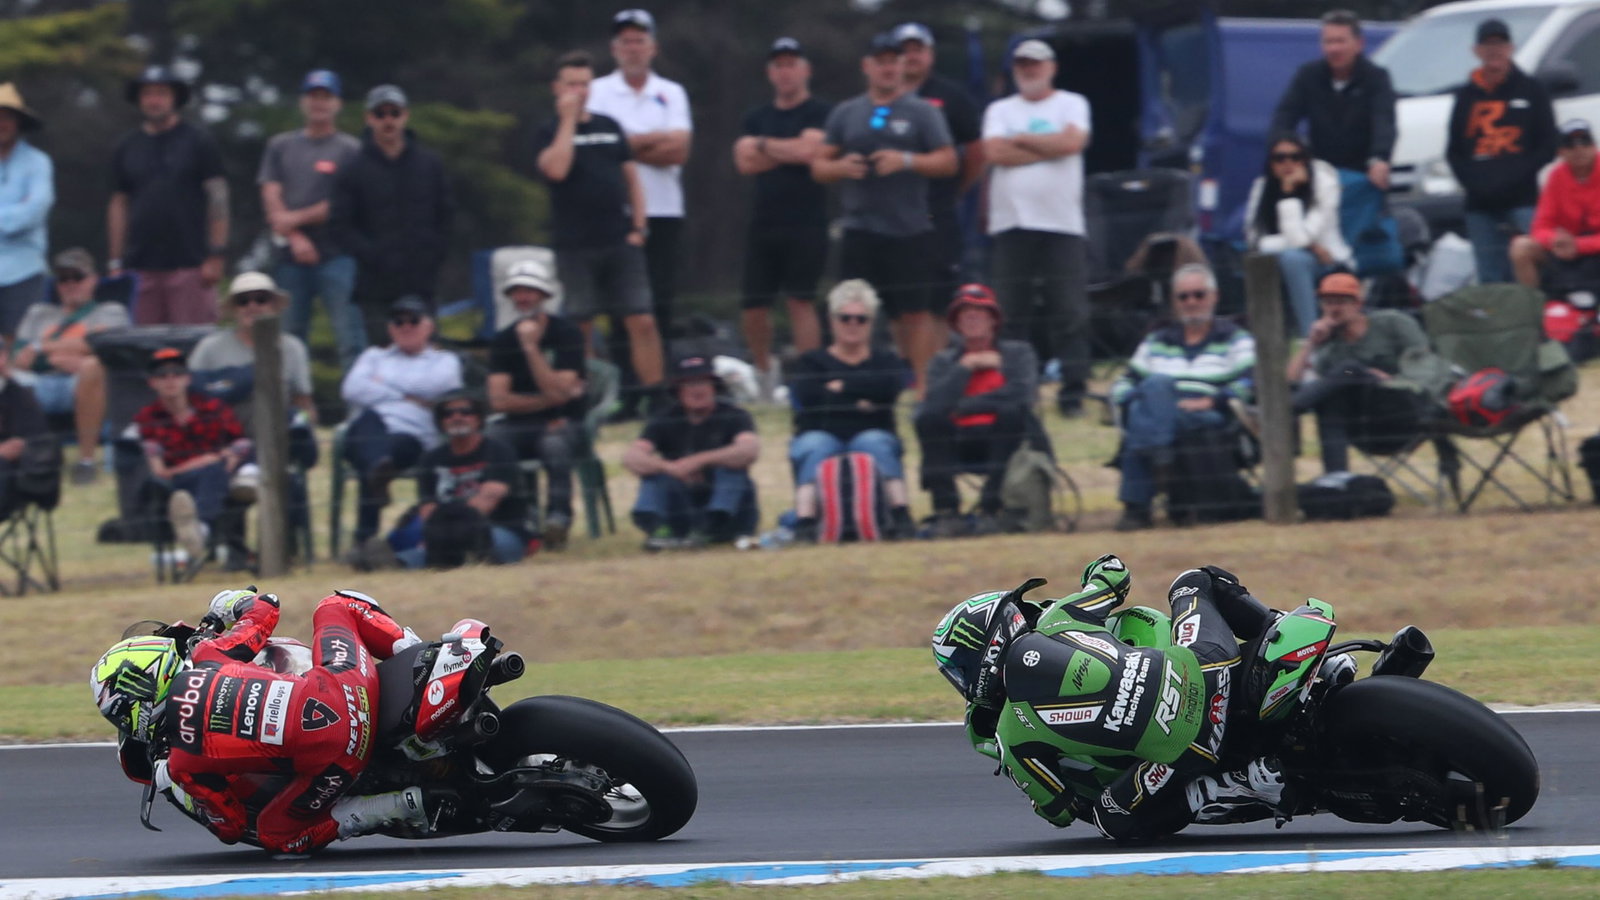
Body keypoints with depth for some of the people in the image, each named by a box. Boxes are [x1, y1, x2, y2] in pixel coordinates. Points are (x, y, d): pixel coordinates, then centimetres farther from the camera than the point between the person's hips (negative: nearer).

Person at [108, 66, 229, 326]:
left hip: (189, 264, -3)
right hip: (141, 266, 3)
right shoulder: (126, 149, 14)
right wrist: (116, 263, 9)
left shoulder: (199, 143, 5)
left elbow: (218, 199, 1)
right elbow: (118, 205, 15)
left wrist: (215, 256, -7)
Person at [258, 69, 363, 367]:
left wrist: (296, 218, -8)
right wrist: (296, 238, -6)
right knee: (289, 332, 4)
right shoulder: (280, 146, 15)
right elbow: (271, 199, 7)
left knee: (348, 329, -11)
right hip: (291, 255, 4)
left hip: (337, 256, -4)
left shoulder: (350, 150, 5)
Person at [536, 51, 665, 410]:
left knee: (642, 322, -5)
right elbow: (556, 168, -18)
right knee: (579, 329, 1)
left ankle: (655, 394, -4)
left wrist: (638, 226, 6)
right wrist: (568, 119, -12)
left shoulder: (609, 127, 13)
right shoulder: (552, 133, 2)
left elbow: (631, 176, 16)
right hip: (575, 246, -3)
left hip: (620, 244, 3)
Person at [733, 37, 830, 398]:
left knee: (800, 300, -10)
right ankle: (763, 367, 28)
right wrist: (789, 152, -5)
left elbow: (808, 150, -14)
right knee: (753, 305, 5)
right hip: (763, 224, 5)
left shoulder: (820, 114, 1)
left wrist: (765, 145, -1)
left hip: (806, 225, -5)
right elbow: (745, 162, 3)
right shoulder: (756, 118, 16)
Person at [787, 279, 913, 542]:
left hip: (873, 435, 1)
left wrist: (842, 385, -5)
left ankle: (902, 518, -45)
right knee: (815, 446, -35)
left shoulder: (886, 362, 17)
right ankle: (805, 524, -50)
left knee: (875, 442, -34)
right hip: (822, 435, -1)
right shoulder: (812, 362, 17)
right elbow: (807, 395, -7)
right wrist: (860, 404, -6)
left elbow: (890, 386, -9)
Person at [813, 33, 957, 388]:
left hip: (909, 229, -3)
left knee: (913, 311, -6)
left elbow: (947, 161, -1)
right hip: (860, 229, 3)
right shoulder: (845, 114, 14)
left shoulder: (922, 113, 4)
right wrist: (840, 167, -7)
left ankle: (922, 386, -4)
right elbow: (819, 166, 15)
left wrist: (906, 161, -16)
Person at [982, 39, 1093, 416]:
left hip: (1063, 225, -1)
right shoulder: (1000, 110, 14)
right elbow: (995, 153, -4)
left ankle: (1073, 391, -4)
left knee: (1070, 313, -6)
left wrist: (1021, 140, -2)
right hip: (1011, 225, 1)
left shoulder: (1072, 104, 10)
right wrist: (1048, 147, -4)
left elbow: (1073, 141, -9)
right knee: (1010, 314, 0)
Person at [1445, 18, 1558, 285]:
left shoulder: (1531, 90, 9)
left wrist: (1514, 178, -8)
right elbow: (1453, 151, 16)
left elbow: (1547, 146, 4)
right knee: (1490, 280, 3)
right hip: (1481, 207, 3)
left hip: (1523, 201, -3)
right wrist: (1472, 182, -2)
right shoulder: (1466, 96, 17)